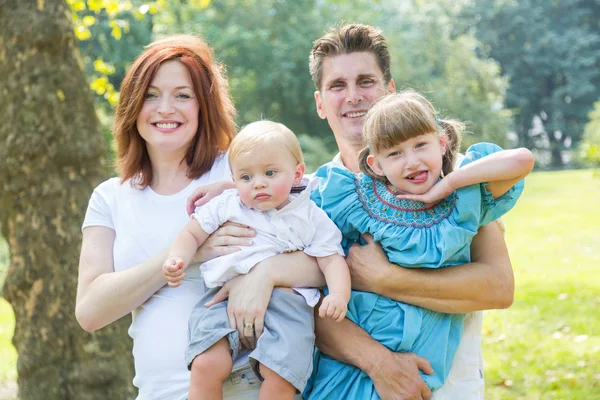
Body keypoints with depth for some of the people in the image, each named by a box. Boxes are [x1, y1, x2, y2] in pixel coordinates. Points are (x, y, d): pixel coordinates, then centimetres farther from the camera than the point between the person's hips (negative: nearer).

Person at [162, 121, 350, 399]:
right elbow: (192, 234, 18)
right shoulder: (226, 205, 16)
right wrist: (176, 260, -4)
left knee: (280, 376, -22)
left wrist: (338, 295, -12)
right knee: (207, 365, -21)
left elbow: (331, 260, 8)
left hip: (286, 302, -1)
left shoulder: (310, 216, 12)